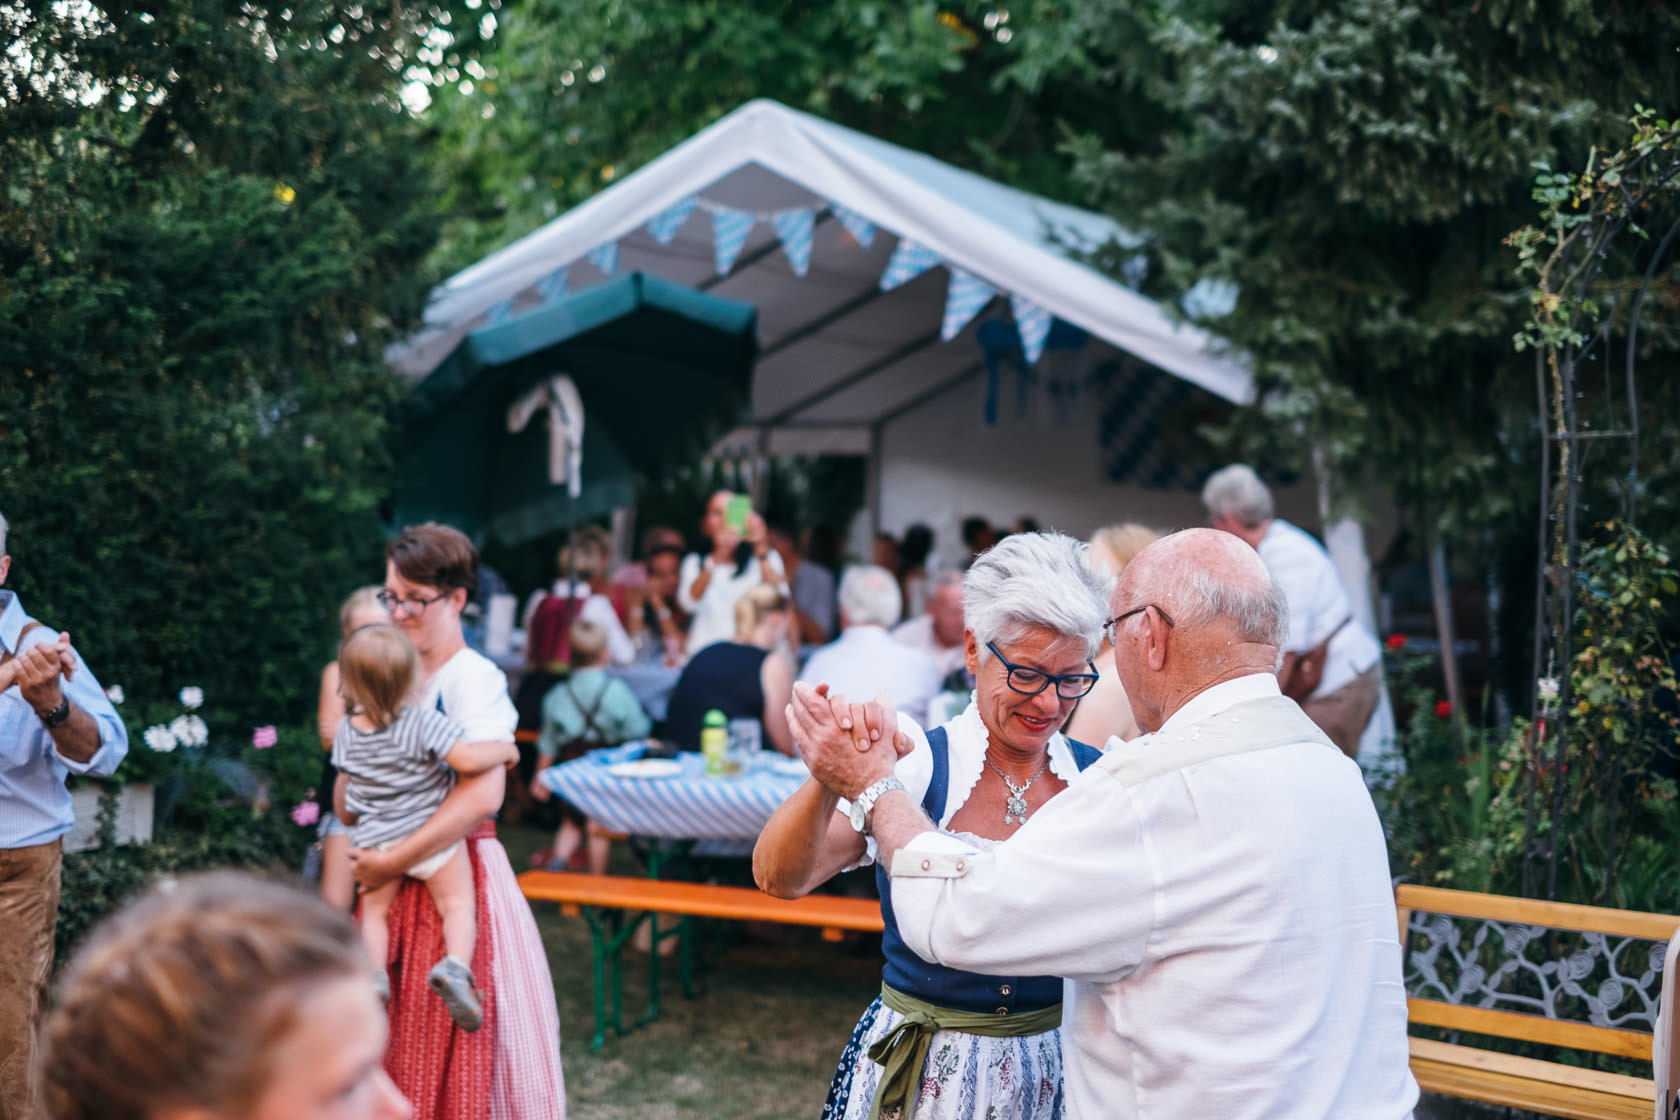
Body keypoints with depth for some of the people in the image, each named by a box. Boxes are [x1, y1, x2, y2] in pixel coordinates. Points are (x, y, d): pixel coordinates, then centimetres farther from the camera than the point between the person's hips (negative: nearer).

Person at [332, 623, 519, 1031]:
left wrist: (348, 821, 36)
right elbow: (467, 759, -24)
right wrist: (505, 749, -4)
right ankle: (455, 966, -21)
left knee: (374, 910, 18)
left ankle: (373, 972, 0)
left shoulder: (347, 730, 2)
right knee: (457, 903, 2)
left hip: (376, 842, 4)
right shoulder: (424, 723, -17)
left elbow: (342, 788, 17)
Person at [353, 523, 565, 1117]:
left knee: (451, 1039, -1)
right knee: (393, 1037, 10)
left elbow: (483, 795, -24)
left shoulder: (474, 678, -12)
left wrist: (394, 861, -21)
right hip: (390, 880, 7)